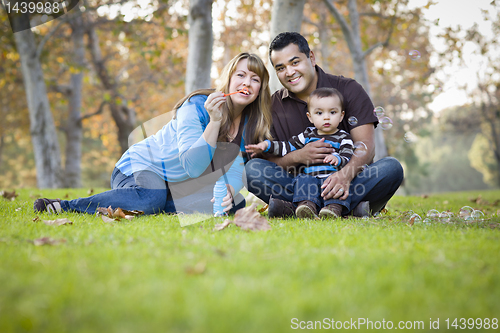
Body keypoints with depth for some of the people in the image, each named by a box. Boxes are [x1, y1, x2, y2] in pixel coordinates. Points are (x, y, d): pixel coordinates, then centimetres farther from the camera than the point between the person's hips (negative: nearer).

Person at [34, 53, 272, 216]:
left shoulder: (252, 122, -2)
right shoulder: (197, 106, -21)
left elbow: (237, 166, -4)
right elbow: (192, 167, -30)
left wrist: (229, 189, -27)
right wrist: (214, 121, -39)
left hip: (177, 186, 7)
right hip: (140, 168, -7)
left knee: (236, 205, -9)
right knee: (151, 200, -39)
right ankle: (64, 205, -23)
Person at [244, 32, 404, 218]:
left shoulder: (348, 90, 2)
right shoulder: (273, 105, 8)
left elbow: (365, 145, -9)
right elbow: (269, 159, 1)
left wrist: (346, 174, -30)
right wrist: (298, 156, -21)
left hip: (346, 183, 0)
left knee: (391, 168, -28)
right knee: (252, 169, -24)